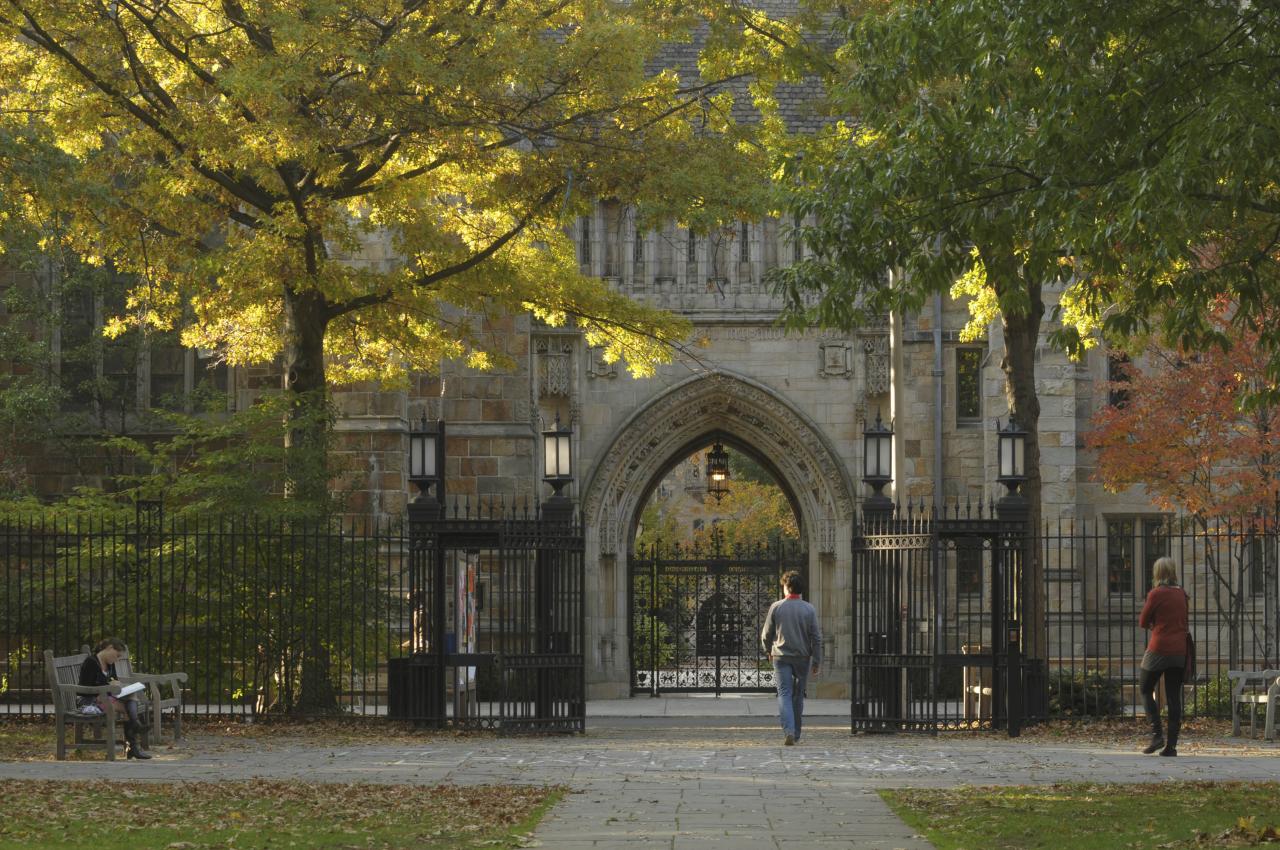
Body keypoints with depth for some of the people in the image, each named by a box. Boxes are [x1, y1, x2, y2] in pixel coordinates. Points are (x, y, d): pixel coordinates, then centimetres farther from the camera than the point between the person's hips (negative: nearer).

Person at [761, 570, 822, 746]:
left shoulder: (776, 607, -4)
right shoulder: (809, 609, -1)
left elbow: (766, 634, 3)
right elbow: (816, 637, -2)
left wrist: (768, 650, 23)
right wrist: (817, 662, 4)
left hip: (781, 657, -1)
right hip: (802, 657, 2)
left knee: (784, 694, -4)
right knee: (798, 695, 13)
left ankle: (788, 730, -23)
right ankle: (796, 734, 18)